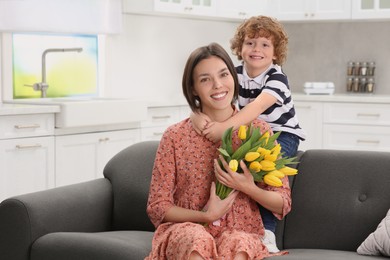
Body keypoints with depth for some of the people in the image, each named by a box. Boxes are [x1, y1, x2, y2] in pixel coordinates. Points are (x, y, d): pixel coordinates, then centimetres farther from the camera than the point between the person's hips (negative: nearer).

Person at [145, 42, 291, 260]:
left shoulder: (258, 131, 1)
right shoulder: (175, 136, -1)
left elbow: (283, 205, 3)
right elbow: (157, 206, 1)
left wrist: (247, 188, -15)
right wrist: (205, 216, -14)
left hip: (241, 232, 0)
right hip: (185, 231, 0)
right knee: (197, 238, -36)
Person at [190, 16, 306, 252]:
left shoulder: (277, 78, -21)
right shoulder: (235, 74, -6)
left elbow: (257, 106, -38)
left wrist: (225, 127, -51)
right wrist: (197, 114, -41)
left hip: (282, 133, -5)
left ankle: (266, 230, -23)